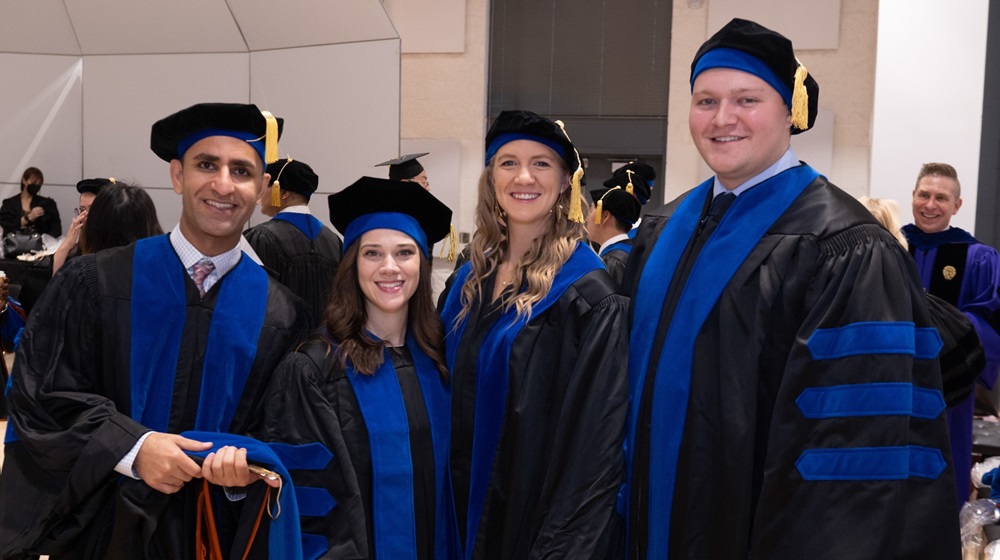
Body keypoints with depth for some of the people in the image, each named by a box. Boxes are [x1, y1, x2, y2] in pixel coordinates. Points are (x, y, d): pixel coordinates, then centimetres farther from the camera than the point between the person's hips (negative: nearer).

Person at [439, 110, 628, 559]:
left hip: (535, 518, -6)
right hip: (470, 513, 6)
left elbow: (596, 445, -18)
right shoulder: (468, 283, 3)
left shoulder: (589, 296, -16)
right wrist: (455, 521, 9)